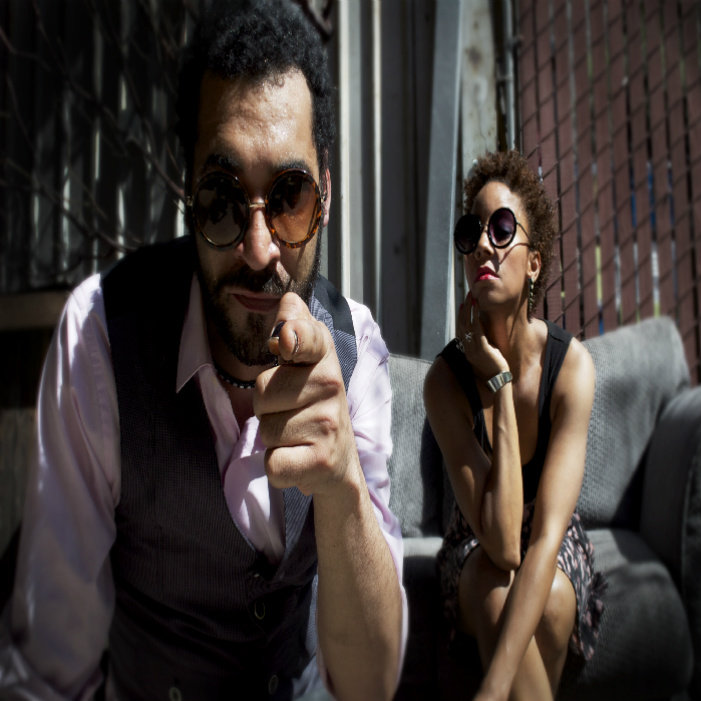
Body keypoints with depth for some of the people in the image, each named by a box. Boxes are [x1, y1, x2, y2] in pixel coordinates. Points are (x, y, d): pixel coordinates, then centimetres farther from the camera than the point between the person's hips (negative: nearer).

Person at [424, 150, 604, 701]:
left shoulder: (572, 365, -22)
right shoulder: (447, 377, -22)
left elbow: (546, 533, -30)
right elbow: (502, 542, -30)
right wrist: (499, 381, -32)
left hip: (556, 552, 1)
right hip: (476, 552, 0)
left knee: (548, 597, -32)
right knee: (497, 588, -33)